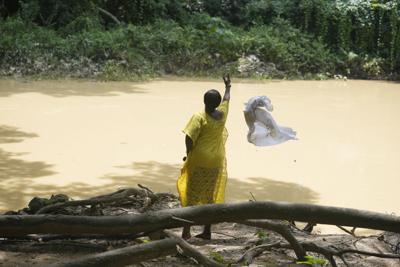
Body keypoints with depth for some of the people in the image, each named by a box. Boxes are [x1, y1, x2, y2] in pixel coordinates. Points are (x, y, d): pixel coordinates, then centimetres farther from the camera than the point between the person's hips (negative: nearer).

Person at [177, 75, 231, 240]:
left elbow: (189, 138, -21)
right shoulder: (222, 114, 1)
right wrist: (228, 86, 38)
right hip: (216, 161, 4)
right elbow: (227, 99, 20)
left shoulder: (199, 117, -13)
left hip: (198, 160, -4)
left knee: (192, 195, 1)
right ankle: (207, 231, 16)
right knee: (210, 196, 12)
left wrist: (189, 154, -4)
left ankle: (186, 231, -1)